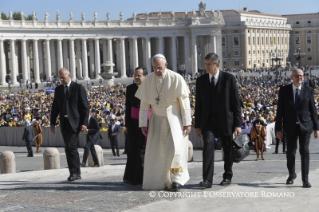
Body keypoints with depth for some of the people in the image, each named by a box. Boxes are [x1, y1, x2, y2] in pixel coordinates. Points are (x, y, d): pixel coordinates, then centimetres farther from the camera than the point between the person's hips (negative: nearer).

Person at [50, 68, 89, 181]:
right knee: (71, 148, 8)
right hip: (64, 123, 6)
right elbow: (55, 107, 14)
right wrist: (52, 122, 8)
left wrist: (84, 123, -12)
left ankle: (75, 172, -8)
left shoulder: (78, 88, -3)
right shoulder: (58, 89, 12)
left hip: (75, 122, -6)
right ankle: (75, 173, 14)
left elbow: (85, 107, -5)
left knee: (70, 147, -16)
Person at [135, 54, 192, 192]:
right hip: (157, 120, 3)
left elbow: (184, 102, -11)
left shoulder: (176, 78, -13)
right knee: (156, 151, 3)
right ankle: (159, 181, 13)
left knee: (175, 148, -15)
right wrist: (143, 124, -1)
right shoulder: (148, 81, -3)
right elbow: (144, 104, 1)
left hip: (174, 119, -3)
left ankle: (177, 179, -2)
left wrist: (187, 122, -12)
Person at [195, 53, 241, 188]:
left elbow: (236, 102, -2)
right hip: (208, 120, 1)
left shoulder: (229, 79, -2)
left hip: (225, 120, -1)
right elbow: (198, 104, 10)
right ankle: (207, 179, -18)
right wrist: (197, 125, 7)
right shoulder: (201, 80, 6)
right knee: (208, 145, -16)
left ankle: (227, 176, 26)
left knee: (227, 150, 8)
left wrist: (237, 124, -6)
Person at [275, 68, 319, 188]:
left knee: (304, 151, -7)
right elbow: (280, 111, 1)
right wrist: (278, 129, -3)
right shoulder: (284, 90, 0)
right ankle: (291, 175, 32)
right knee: (290, 152, 11)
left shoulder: (309, 90, 2)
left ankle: (305, 179, -3)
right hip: (290, 126, 1)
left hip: (305, 125, -1)